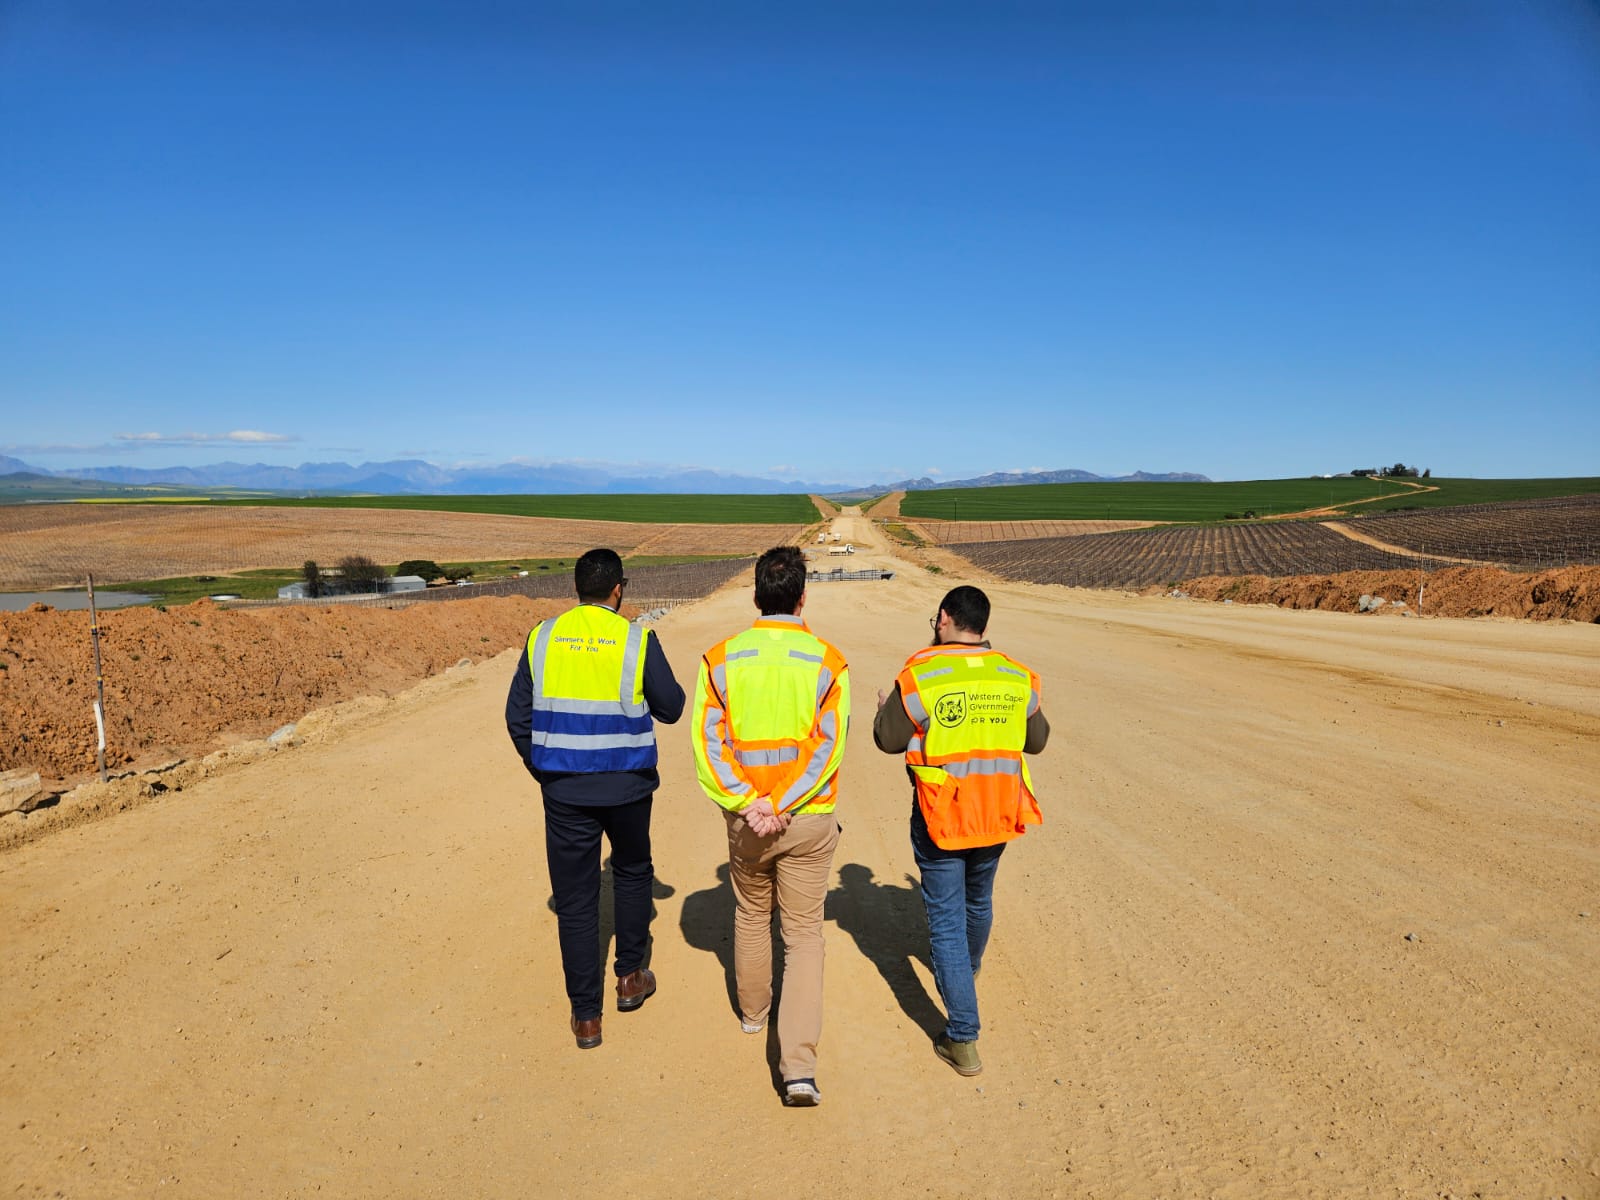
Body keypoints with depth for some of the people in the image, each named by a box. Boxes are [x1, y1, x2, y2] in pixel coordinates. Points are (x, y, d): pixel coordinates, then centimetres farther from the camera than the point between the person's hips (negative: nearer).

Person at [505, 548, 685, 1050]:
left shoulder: (543, 637, -1)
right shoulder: (637, 640, -9)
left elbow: (517, 716, 3)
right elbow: (671, 708, -1)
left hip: (564, 790, 1)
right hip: (627, 787, -1)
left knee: (574, 898, 10)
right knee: (633, 873, 25)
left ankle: (586, 1016, 17)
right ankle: (630, 977, 33)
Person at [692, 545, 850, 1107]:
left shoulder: (722, 658, -4)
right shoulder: (827, 661, -8)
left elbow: (707, 740, -9)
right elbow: (828, 748, -14)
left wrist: (747, 804, -13)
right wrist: (782, 807, -15)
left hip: (745, 818, 2)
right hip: (808, 821, -2)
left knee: (751, 915, 24)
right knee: (803, 934, 7)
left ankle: (752, 1010, 45)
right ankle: (799, 1065, -1)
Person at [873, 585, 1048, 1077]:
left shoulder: (920, 674, -15)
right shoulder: (1016, 677, -3)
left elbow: (889, 739, -6)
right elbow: (1037, 740, 9)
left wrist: (884, 708, 14)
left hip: (940, 818, -4)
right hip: (996, 815, 5)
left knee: (947, 919, 3)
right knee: (978, 899, 28)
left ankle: (963, 1040, 2)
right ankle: (969, 966, 55)